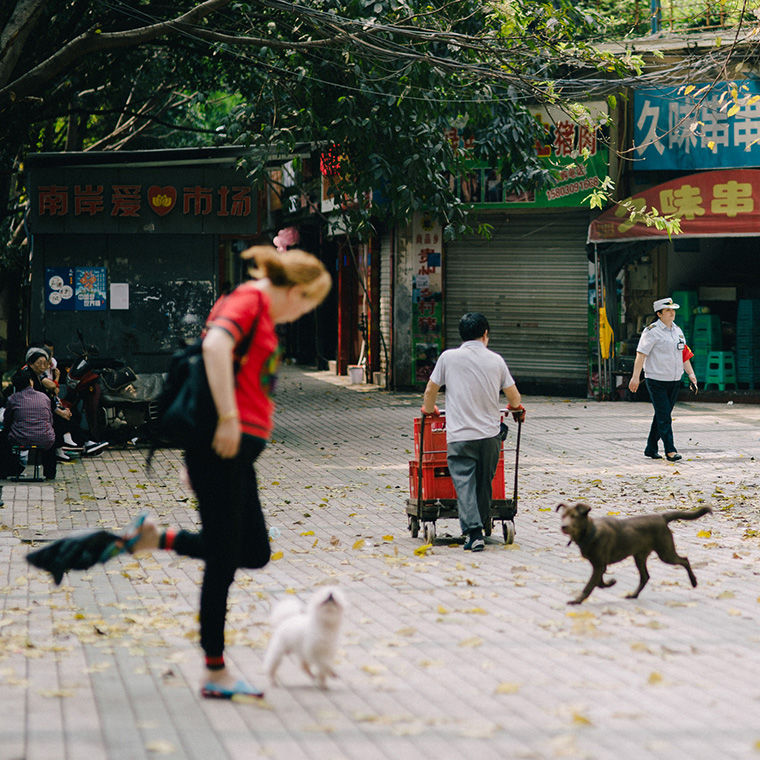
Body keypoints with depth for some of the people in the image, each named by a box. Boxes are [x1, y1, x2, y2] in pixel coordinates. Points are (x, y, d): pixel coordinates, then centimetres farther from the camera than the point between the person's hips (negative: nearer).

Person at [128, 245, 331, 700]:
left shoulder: (263, 316, 21)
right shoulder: (249, 300, -8)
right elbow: (215, 343, -28)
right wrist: (228, 418, -29)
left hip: (235, 449, 10)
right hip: (223, 446, -10)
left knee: (254, 552, 15)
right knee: (223, 560, -4)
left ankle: (157, 538, 16)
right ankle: (216, 674, 2)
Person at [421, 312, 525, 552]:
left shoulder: (448, 357, -3)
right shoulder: (495, 360, 2)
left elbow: (430, 391, 6)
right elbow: (514, 397, 11)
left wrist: (429, 409, 28)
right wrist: (516, 408, 35)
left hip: (459, 436, -2)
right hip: (490, 434, 2)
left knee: (464, 483, -4)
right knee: (485, 482, 17)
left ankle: (473, 531, -16)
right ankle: (482, 524, 28)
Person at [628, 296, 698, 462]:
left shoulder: (677, 330, 14)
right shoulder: (652, 331, -9)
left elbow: (684, 354, 19)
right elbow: (641, 354, -13)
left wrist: (691, 375, 14)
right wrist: (636, 377, -19)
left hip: (674, 380, 7)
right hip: (656, 380, -7)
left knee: (663, 416, 10)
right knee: (664, 417, -10)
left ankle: (651, 449, 19)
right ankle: (670, 450, -9)